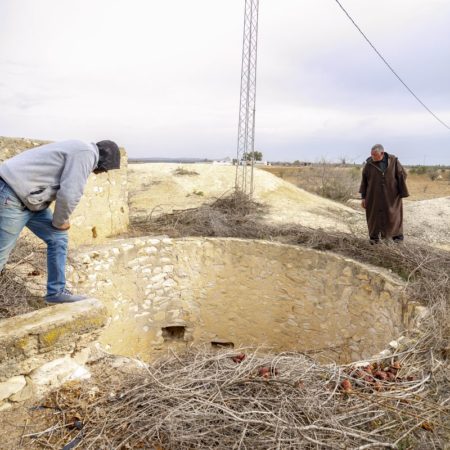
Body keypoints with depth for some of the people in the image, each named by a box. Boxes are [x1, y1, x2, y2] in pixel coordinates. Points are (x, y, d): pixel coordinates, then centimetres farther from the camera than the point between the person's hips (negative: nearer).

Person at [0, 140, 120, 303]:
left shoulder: (79, 150, 16)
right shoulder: (86, 153, -16)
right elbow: (69, 194, -23)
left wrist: (60, 219, 12)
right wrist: (60, 221, -6)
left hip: (30, 196, 10)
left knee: (58, 238, 8)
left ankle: (56, 292, 16)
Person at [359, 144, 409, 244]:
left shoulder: (393, 161, -6)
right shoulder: (369, 164, -5)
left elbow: (402, 176, -1)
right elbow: (364, 181, 0)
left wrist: (402, 193, -3)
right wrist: (363, 197, -1)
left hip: (391, 196, 0)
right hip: (374, 196, 0)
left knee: (393, 216, 6)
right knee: (374, 216, 4)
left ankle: (397, 234, 25)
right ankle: (374, 236, 20)